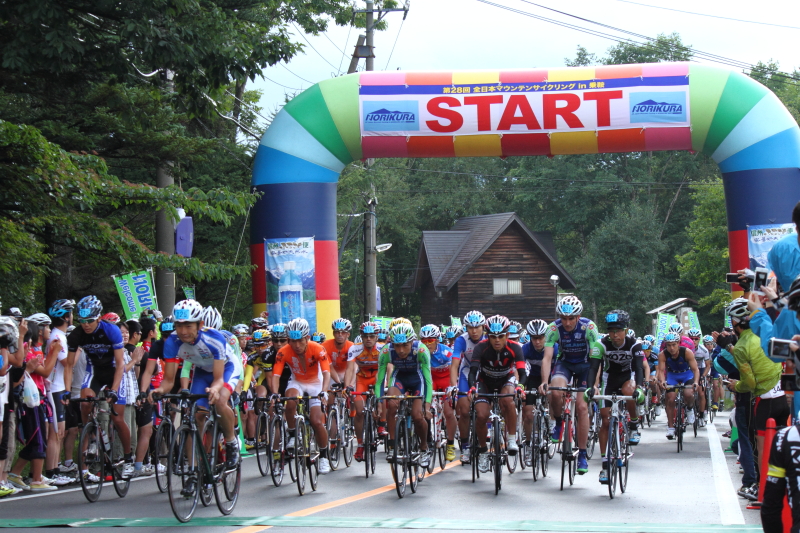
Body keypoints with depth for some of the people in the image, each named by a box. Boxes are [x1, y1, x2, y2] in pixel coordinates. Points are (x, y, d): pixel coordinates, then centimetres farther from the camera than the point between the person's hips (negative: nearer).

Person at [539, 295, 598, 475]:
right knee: (556, 392, -30)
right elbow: (547, 357, -27)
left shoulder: (588, 327, -25)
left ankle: (582, 454, -2)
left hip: (584, 365, -1)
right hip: (564, 363, 1)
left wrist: (595, 384, -40)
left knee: (582, 406, -12)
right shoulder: (554, 328, -22)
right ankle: (558, 423, 0)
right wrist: (544, 381, -42)